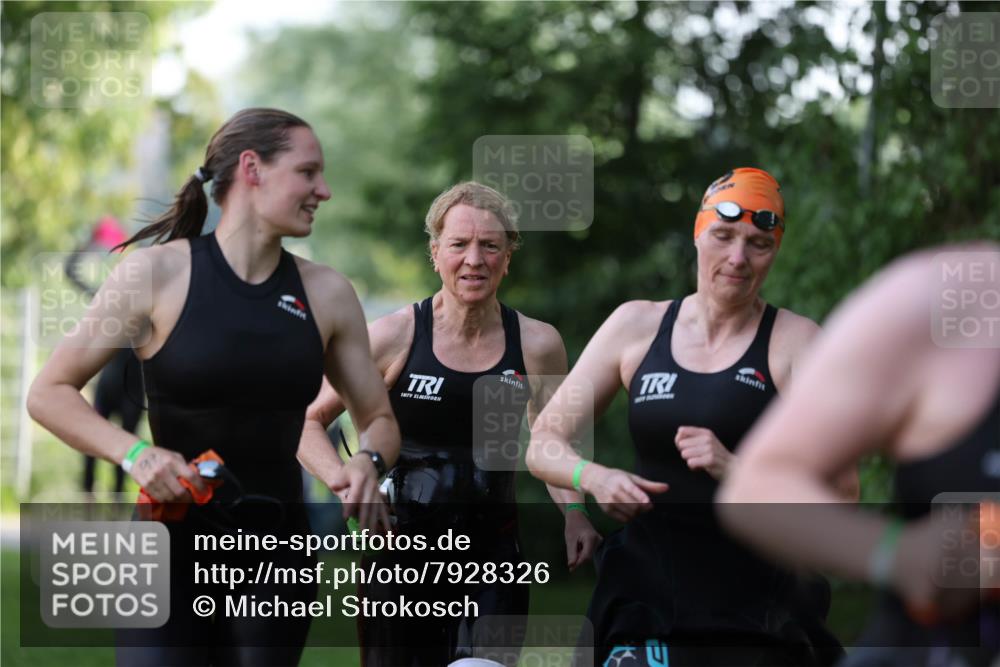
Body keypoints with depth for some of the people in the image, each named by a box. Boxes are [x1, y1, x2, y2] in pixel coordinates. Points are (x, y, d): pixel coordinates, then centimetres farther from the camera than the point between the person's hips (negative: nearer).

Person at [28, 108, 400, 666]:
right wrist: (134, 453, -18)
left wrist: (369, 462, -9)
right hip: (173, 547, -4)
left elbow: (379, 419, 15)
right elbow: (49, 394, -2)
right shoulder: (157, 274, -5)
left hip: (276, 558, 4)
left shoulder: (327, 294, 6)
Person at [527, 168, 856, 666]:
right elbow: (544, 446, 10)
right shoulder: (636, 325, 8)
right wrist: (595, 478, -11)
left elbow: (839, 492, -5)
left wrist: (735, 470, -19)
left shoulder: (797, 343, 0)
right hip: (645, 602, 2)